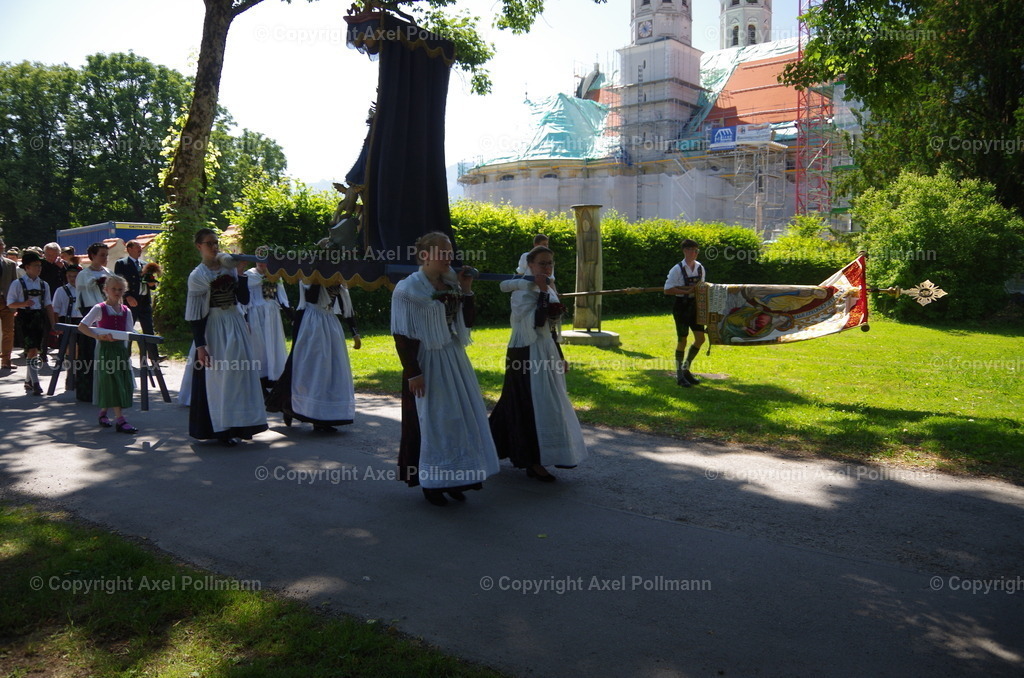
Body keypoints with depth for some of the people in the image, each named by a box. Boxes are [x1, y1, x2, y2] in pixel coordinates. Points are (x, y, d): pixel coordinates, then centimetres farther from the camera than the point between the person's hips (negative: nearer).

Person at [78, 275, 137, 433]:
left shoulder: (126, 311, 8)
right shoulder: (99, 309, -4)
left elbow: (129, 333, 8)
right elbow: (82, 326, -9)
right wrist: (98, 337, -19)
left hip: (121, 349, 5)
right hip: (105, 349, -5)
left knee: (124, 383, 6)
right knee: (112, 383, -8)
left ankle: (103, 412, 26)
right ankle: (120, 420, -10)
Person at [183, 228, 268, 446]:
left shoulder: (229, 268, 7)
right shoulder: (197, 276, -5)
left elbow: (244, 300, 1)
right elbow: (195, 314, -8)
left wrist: (242, 275, -9)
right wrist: (200, 345, -14)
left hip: (235, 326, 5)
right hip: (214, 329, -5)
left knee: (239, 373, 7)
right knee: (217, 378, 0)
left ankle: (237, 426, 18)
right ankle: (222, 429, 9)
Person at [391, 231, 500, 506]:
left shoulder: (451, 285, 6)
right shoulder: (408, 288, -12)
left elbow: (467, 322, 10)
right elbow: (402, 336, -14)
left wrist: (466, 292, -1)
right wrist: (413, 372, -18)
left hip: (455, 361, 7)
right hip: (428, 365, -6)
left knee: (460, 419, 11)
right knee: (432, 421, 4)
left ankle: (453, 479, 26)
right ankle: (431, 483, 20)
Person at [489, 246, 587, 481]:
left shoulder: (549, 289, 13)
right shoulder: (523, 291, -13)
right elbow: (536, 322, -26)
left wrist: (560, 356, 18)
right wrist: (543, 293, -23)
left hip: (547, 353, 8)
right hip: (528, 355, -8)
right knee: (535, 406, -5)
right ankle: (534, 462, 4)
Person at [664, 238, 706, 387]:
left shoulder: (700, 267, 8)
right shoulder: (677, 269, -12)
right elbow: (667, 290, -16)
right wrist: (687, 291, -21)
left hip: (695, 305, 6)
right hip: (681, 306, -6)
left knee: (700, 338, 4)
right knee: (682, 340, 0)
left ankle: (686, 369, 21)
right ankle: (679, 375, 13)